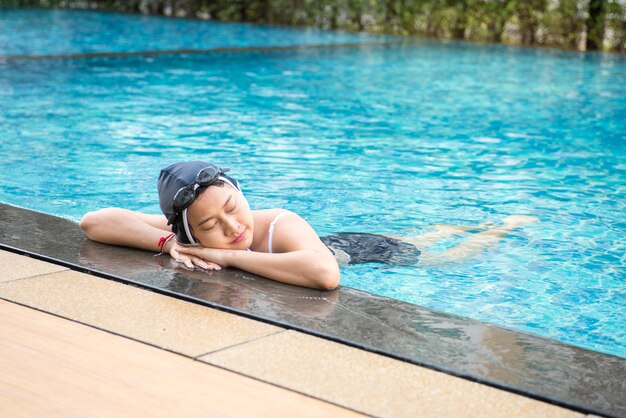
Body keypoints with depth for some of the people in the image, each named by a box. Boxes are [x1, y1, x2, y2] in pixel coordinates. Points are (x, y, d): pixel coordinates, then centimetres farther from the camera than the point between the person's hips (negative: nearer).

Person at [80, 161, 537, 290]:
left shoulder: (281, 227, -46)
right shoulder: (190, 234, -32)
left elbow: (326, 274, -68)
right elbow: (93, 221, -36)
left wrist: (228, 256, -57)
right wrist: (170, 244, -48)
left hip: (353, 251, -4)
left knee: (445, 259, 24)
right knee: (421, 240, 33)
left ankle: (507, 226, 51)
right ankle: (462, 226, 60)